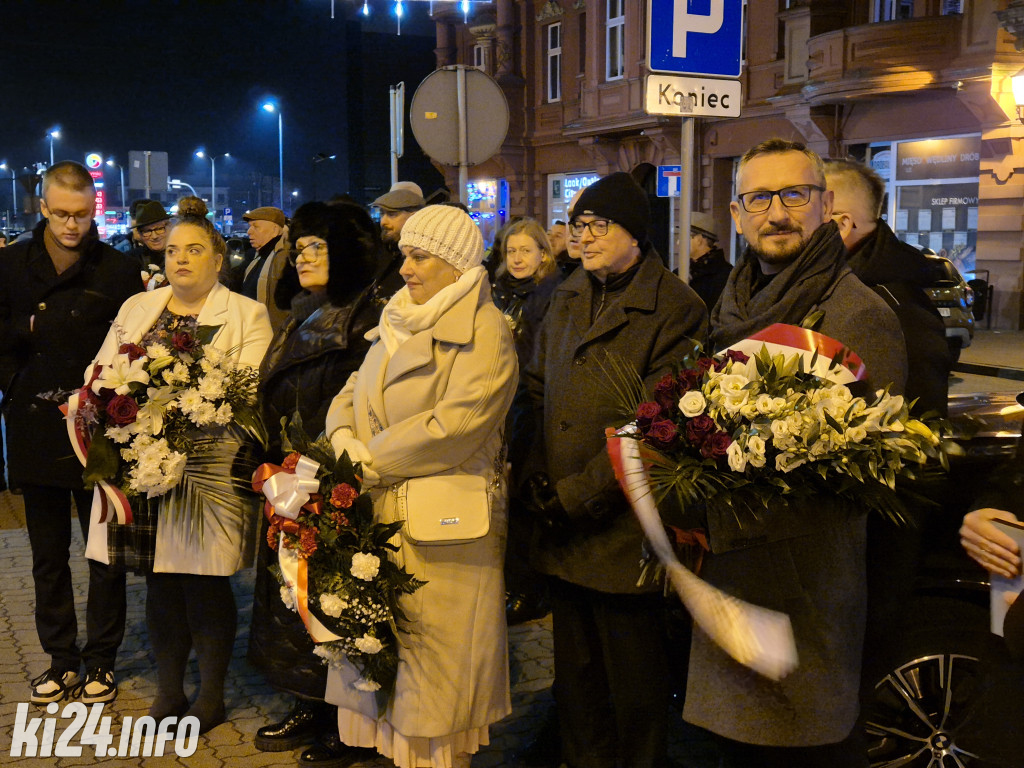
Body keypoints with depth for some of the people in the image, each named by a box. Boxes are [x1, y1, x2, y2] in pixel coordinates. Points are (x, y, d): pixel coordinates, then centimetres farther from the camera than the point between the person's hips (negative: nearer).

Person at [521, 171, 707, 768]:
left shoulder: (675, 309, -11)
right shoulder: (568, 299, 11)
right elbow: (537, 390, 14)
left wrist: (575, 496, -16)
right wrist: (535, 477, 0)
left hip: (623, 532, -6)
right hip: (562, 529, 6)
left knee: (634, 686, 8)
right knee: (576, 674, 18)